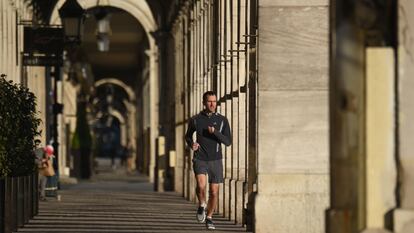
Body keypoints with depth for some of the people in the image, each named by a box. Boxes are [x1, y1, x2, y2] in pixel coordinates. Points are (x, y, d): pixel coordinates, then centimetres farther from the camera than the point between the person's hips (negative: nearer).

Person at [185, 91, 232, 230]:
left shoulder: (222, 120, -1)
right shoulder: (195, 120, 0)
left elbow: (228, 142, -5)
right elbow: (188, 136, 18)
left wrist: (215, 132, -20)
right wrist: (191, 144, -5)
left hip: (215, 161, 1)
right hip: (200, 159, -1)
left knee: (214, 192, 4)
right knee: (201, 185, -25)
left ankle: (209, 218, 25)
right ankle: (202, 205, 4)